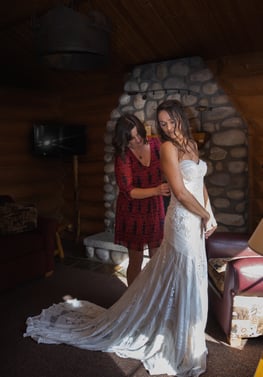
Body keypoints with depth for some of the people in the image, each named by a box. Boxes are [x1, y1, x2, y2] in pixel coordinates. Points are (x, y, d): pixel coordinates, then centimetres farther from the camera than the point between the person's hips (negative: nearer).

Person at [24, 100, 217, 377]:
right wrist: (207, 216, -8)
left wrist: (210, 214, 6)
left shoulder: (191, 144, 12)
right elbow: (181, 192, -20)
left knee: (189, 280, 19)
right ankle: (184, 349, 24)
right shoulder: (168, 147, -14)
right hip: (183, 222, -8)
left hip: (195, 221, 8)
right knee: (185, 282, 3)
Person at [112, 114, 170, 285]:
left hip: (155, 210, 3)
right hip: (133, 213, -3)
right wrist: (157, 190, -34)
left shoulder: (156, 144, -5)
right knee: (136, 261, 7)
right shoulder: (123, 156, -14)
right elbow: (129, 191, -21)